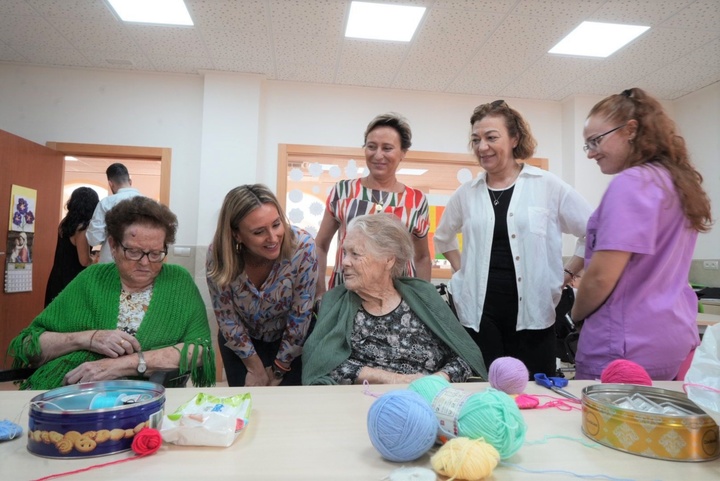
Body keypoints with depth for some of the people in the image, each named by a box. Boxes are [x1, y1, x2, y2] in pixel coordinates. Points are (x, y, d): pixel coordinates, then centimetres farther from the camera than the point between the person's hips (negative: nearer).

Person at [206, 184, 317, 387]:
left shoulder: (303, 247, -31)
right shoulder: (218, 254, -27)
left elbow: (300, 316, -20)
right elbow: (226, 317, -13)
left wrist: (279, 369, -10)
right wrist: (255, 367, -6)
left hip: (290, 341, -1)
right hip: (240, 342, 1)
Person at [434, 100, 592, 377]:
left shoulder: (548, 186, -1)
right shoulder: (466, 193, 6)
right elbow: (443, 238, 23)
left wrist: (567, 274, 2)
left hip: (532, 312, -1)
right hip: (479, 312, 2)